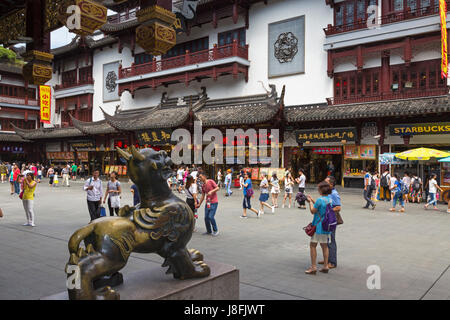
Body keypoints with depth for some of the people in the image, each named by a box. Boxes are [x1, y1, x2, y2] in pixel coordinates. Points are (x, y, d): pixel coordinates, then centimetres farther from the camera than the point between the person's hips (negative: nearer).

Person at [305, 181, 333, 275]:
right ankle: (325, 266, 20)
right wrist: (312, 200, 14)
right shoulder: (329, 199, 5)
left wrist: (310, 202, 2)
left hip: (319, 226, -8)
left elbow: (313, 211, -11)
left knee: (312, 245, 1)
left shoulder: (320, 200, -20)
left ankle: (313, 267, 2)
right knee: (324, 245, 15)